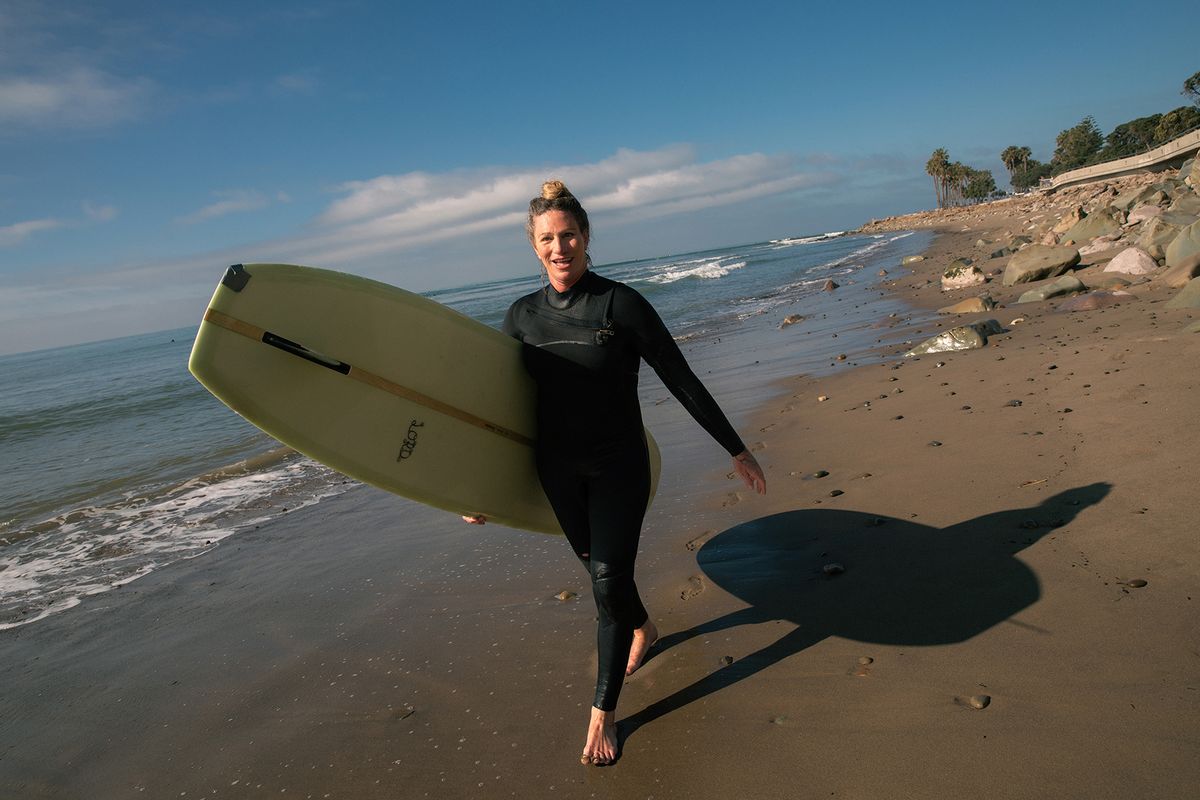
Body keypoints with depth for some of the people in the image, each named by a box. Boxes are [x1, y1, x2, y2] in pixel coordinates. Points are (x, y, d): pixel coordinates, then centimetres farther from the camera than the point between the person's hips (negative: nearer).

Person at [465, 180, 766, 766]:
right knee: (600, 571, 19)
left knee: (609, 583, -4)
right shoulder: (523, 316, -1)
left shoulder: (620, 305, -13)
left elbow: (682, 382, -9)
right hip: (558, 471, 4)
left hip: (619, 468, -4)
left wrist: (737, 451, -5)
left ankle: (603, 714, 15)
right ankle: (642, 629, 52)